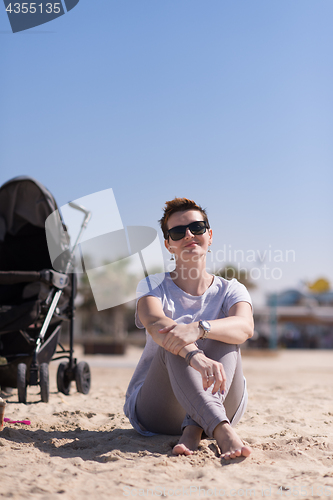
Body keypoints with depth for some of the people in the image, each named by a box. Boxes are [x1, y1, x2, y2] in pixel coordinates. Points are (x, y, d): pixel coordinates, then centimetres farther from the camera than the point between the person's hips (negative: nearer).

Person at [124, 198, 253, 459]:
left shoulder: (231, 290, 3)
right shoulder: (153, 286, 0)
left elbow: (245, 327, -24)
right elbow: (155, 324, -26)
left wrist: (199, 328, -47)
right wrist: (195, 356, -49)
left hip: (220, 403, 1)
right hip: (154, 411, -1)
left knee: (222, 336, -25)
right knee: (173, 340, -30)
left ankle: (194, 429, -45)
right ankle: (222, 431, -53)